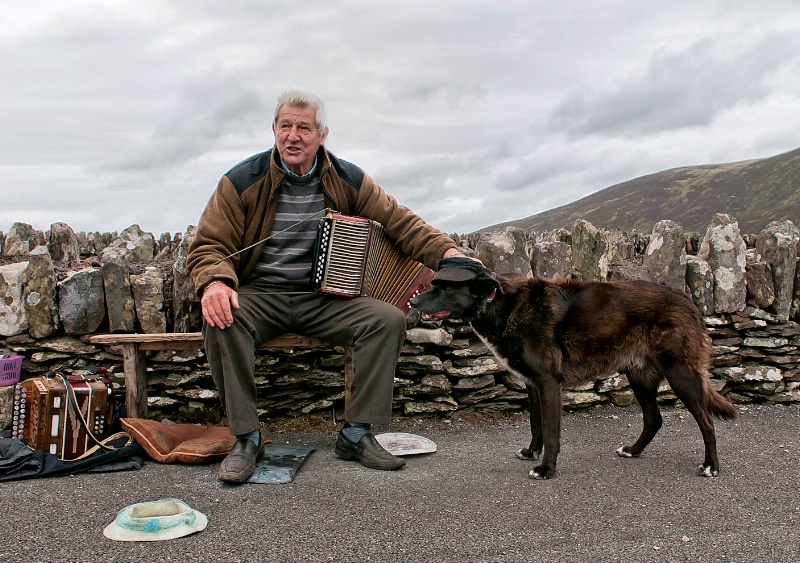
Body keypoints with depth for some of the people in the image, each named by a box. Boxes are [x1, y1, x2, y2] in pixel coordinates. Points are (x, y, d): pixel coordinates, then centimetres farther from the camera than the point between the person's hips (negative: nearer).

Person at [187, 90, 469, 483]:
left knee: (389, 319, -21)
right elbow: (209, 244, -5)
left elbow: (399, 222, 4)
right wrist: (215, 282, -28)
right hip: (258, 296, -1)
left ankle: (356, 434, -11)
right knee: (221, 320, -34)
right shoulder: (243, 181, -3)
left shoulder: (348, 181, 4)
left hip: (323, 298, 2)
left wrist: (445, 251, -13)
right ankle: (246, 439, -19)